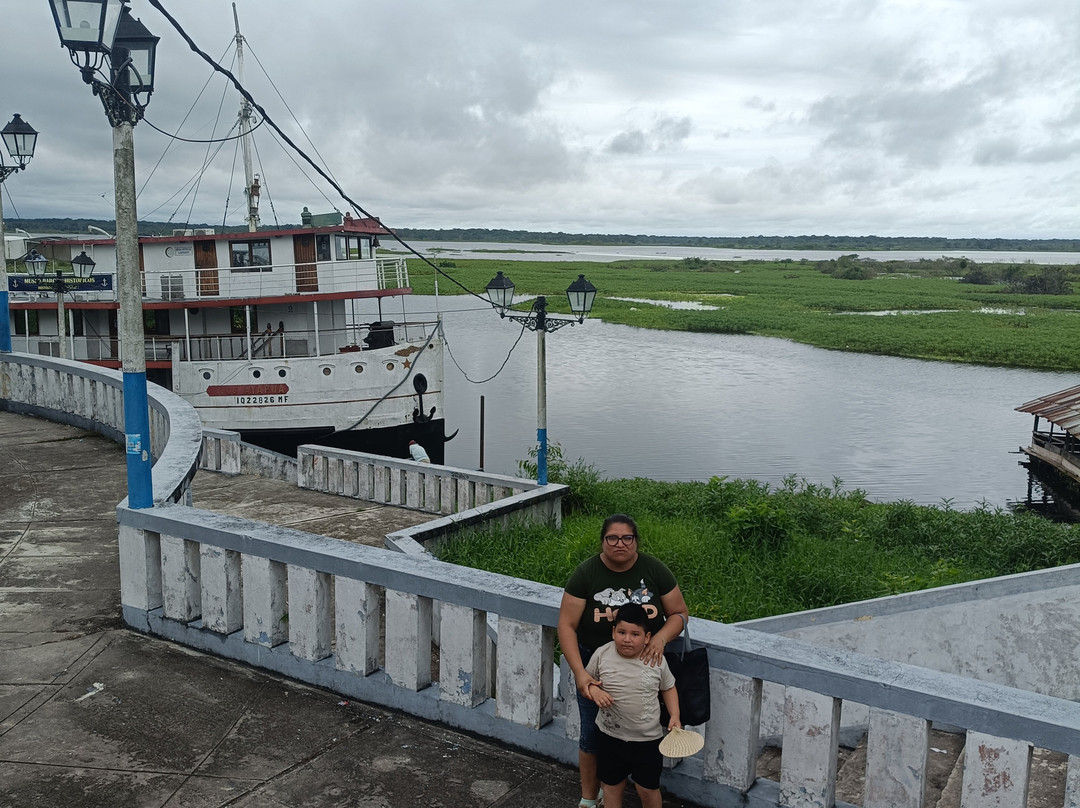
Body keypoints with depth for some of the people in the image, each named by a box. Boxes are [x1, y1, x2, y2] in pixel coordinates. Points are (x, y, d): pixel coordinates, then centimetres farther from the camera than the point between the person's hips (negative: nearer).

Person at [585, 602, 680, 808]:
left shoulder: (657, 660, -13)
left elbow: (668, 688, 4)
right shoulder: (602, 654, -13)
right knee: (612, 786, 19)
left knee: (648, 789, 12)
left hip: (647, 739, -1)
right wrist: (594, 690, -17)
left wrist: (674, 716, -6)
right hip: (610, 736, 1)